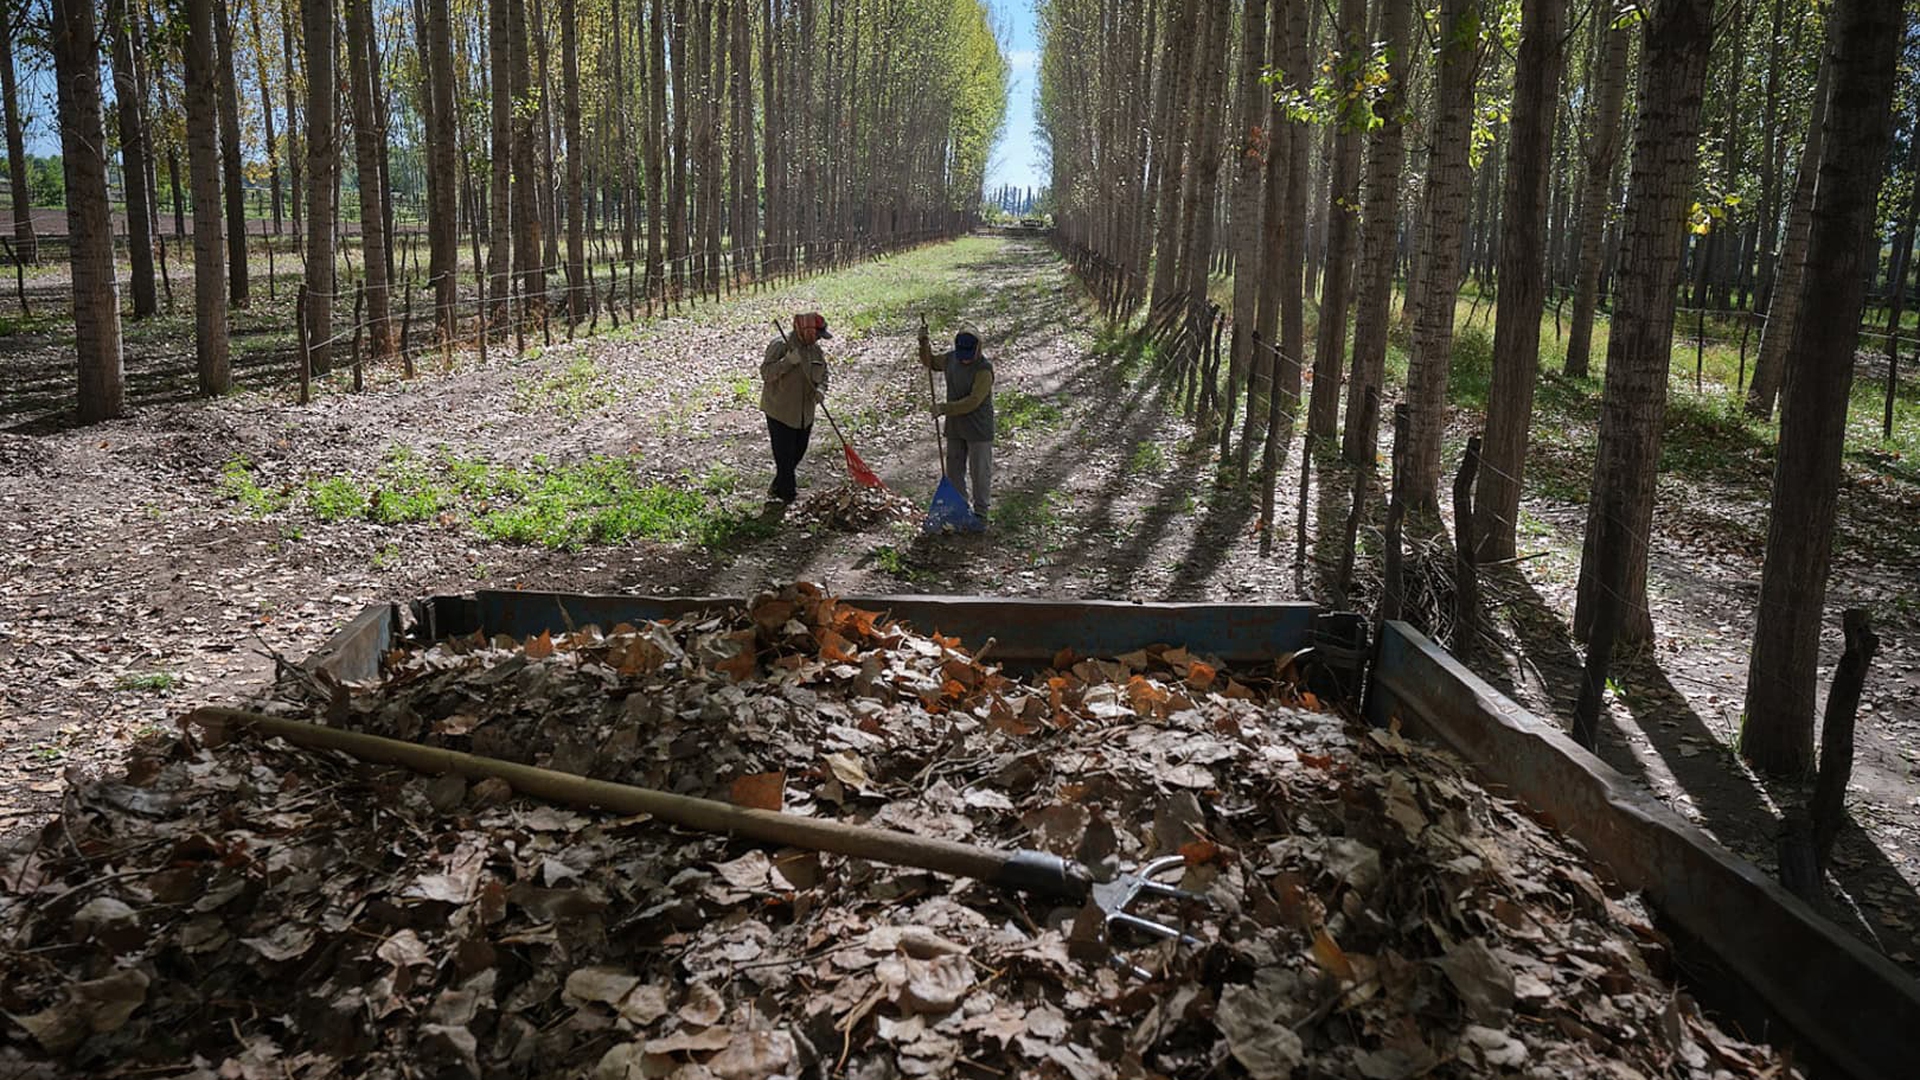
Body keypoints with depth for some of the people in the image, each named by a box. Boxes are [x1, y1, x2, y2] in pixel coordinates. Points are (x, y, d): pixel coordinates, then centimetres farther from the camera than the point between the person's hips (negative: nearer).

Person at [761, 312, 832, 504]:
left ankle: (779, 487, 34)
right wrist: (788, 361, -34)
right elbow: (766, 373, -22)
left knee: (798, 452, 16)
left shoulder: (815, 349, 5)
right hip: (780, 411, -7)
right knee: (785, 454, -2)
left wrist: (820, 389, -6)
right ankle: (788, 494, 11)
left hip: (805, 413, 8)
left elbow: (823, 373, 15)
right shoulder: (780, 345, -17)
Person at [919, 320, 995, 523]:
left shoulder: (984, 369, -22)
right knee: (954, 468, 15)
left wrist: (945, 408, -26)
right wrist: (924, 343, 0)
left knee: (979, 470, 4)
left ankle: (981, 511, 17)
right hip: (954, 426, 7)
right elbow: (930, 361, 18)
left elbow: (973, 402, -27)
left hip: (978, 429, -7)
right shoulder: (951, 358, 0)